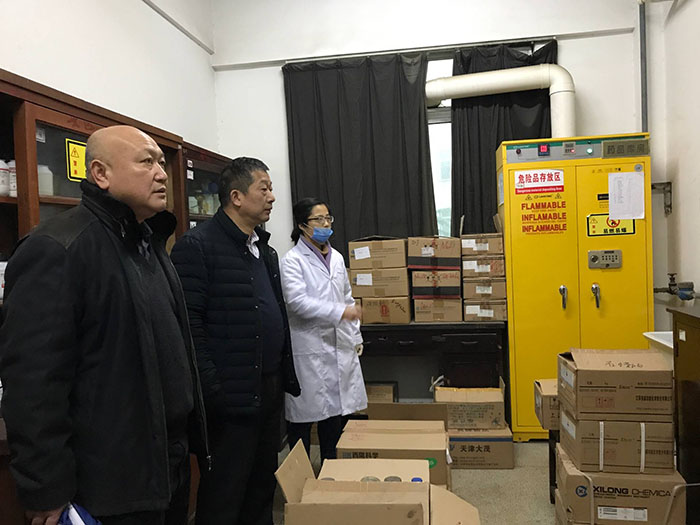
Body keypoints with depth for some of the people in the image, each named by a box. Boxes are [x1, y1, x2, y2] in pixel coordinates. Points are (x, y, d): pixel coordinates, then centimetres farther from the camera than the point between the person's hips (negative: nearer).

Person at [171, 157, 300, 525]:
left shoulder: (265, 249, 14)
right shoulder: (197, 246, -12)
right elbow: (189, 324, -17)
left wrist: (286, 374, 13)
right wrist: (211, 387, -20)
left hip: (270, 390, 8)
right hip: (231, 396, -8)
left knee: (263, 488, 19)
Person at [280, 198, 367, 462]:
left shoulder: (336, 257, 13)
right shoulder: (293, 260, -8)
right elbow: (297, 301, -20)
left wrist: (356, 337, 16)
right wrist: (339, 312, -25)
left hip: (339, 346, 7)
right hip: (309, 348, -6)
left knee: (335, 410, 15)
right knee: (304, 411, 2)